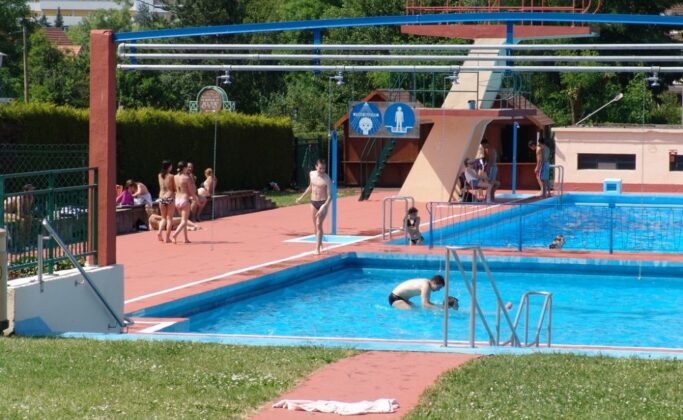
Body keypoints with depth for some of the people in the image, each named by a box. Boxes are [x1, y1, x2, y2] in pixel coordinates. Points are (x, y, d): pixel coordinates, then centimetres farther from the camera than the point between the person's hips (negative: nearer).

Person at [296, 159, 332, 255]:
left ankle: (317, 248, -13)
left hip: (322, 203, -6)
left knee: (319, 225, -14)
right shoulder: (312, 174, 1)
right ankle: (320, 244, 31)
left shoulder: (327, 179, -16)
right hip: (313, 202, 6)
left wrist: (325, 206, -34)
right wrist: (302, 197, 24)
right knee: (315, 225, 13)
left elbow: (330, 195, -20)